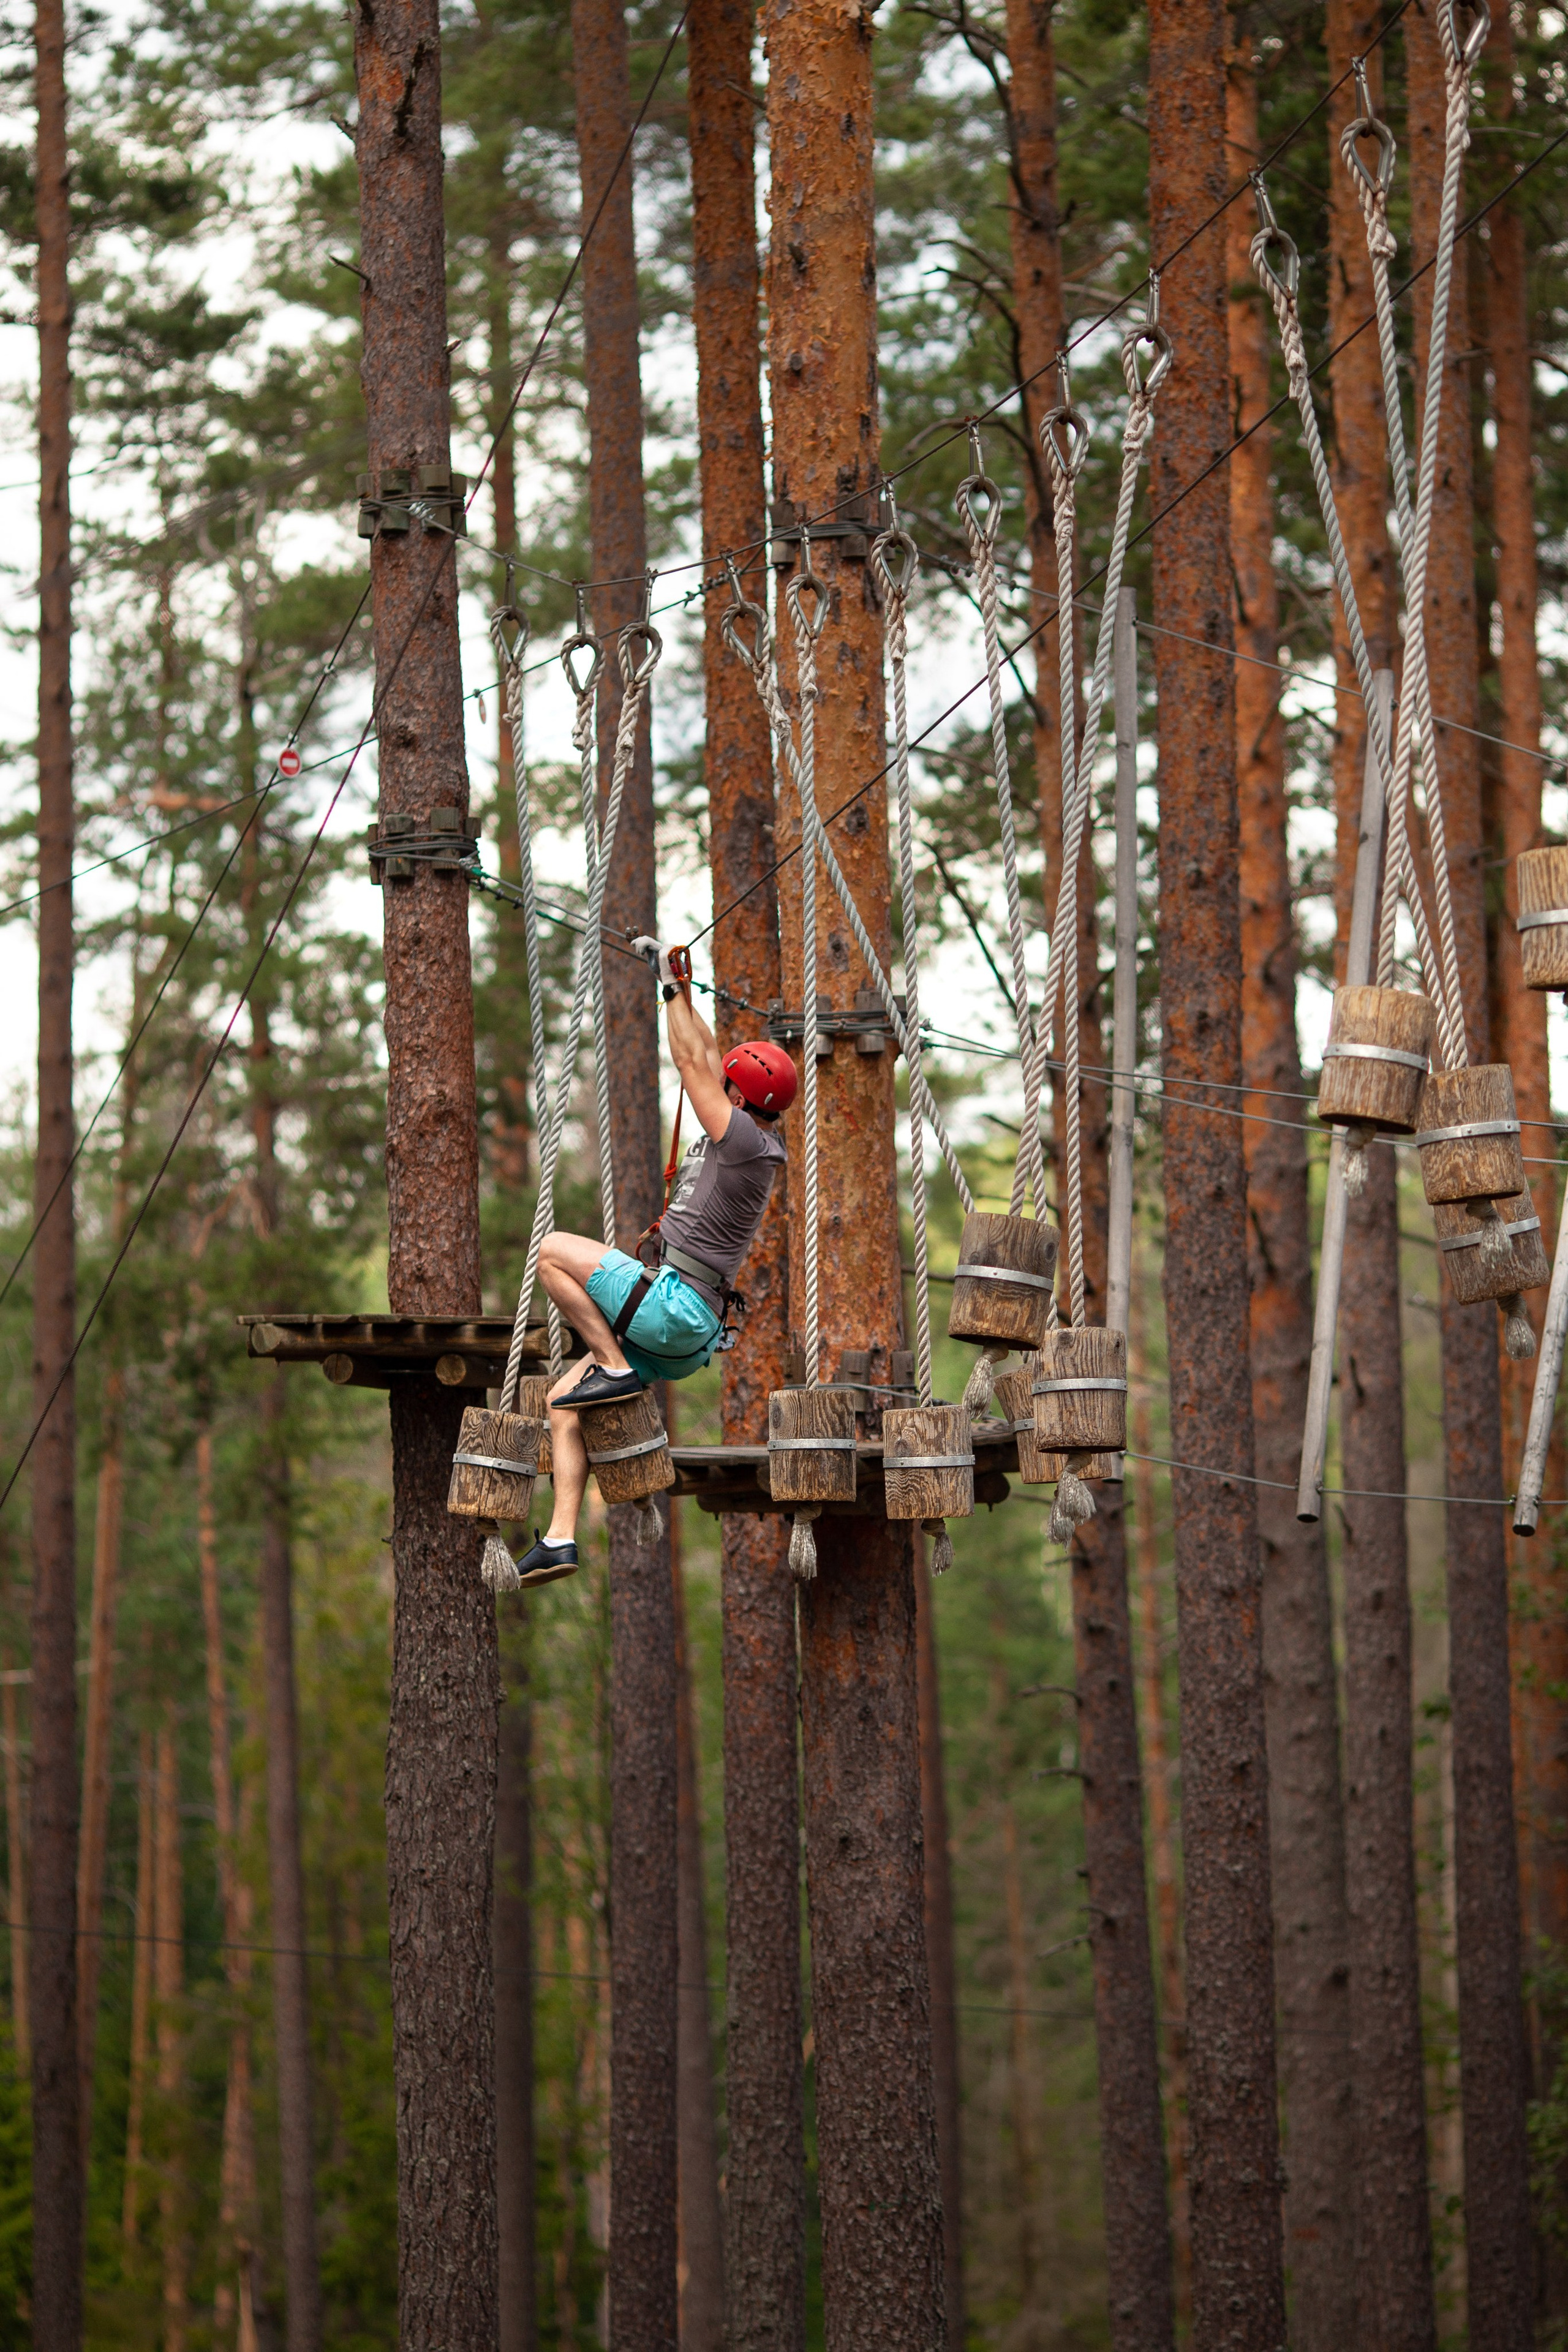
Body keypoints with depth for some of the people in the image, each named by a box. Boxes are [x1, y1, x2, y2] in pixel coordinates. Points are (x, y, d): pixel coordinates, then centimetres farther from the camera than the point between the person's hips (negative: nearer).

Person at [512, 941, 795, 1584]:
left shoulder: (746, 1141, -12)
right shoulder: (741, 1133, 14)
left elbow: (691, 1062, -9)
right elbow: (704, 1057, 26)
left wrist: (674, 987, -1)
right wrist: (680, 987, 26)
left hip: (674, 1307, -10)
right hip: (674, 1324, 10)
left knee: (554, 1252, -12)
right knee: (564, 1400, 6)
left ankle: (614, 1369, -10)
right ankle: (560, 1539, 1)